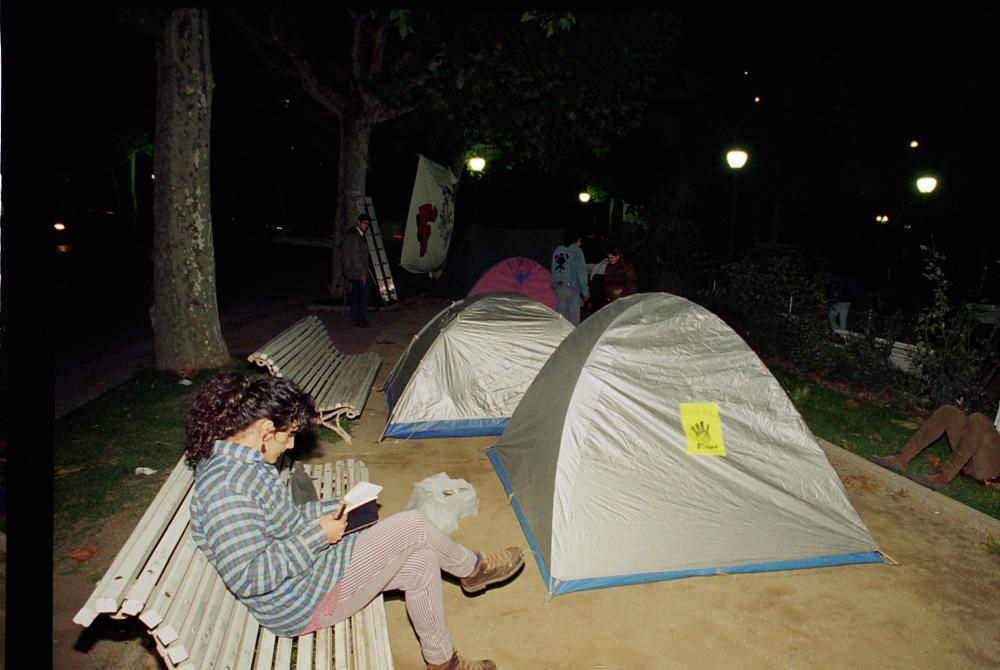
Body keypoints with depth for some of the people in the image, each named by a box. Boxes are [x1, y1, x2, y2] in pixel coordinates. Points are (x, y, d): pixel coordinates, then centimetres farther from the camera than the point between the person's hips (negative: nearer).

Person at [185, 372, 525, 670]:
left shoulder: (242, 461, 2)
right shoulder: (224, 487, -29)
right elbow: (247, 579, -31)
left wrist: (334, 509, 2)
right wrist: (318, 534, -25)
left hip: (308, 565, 10)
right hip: (301, 606, -10)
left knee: (421, 563, 4)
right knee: (412, 526, -13)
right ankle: (472, 567, 17)